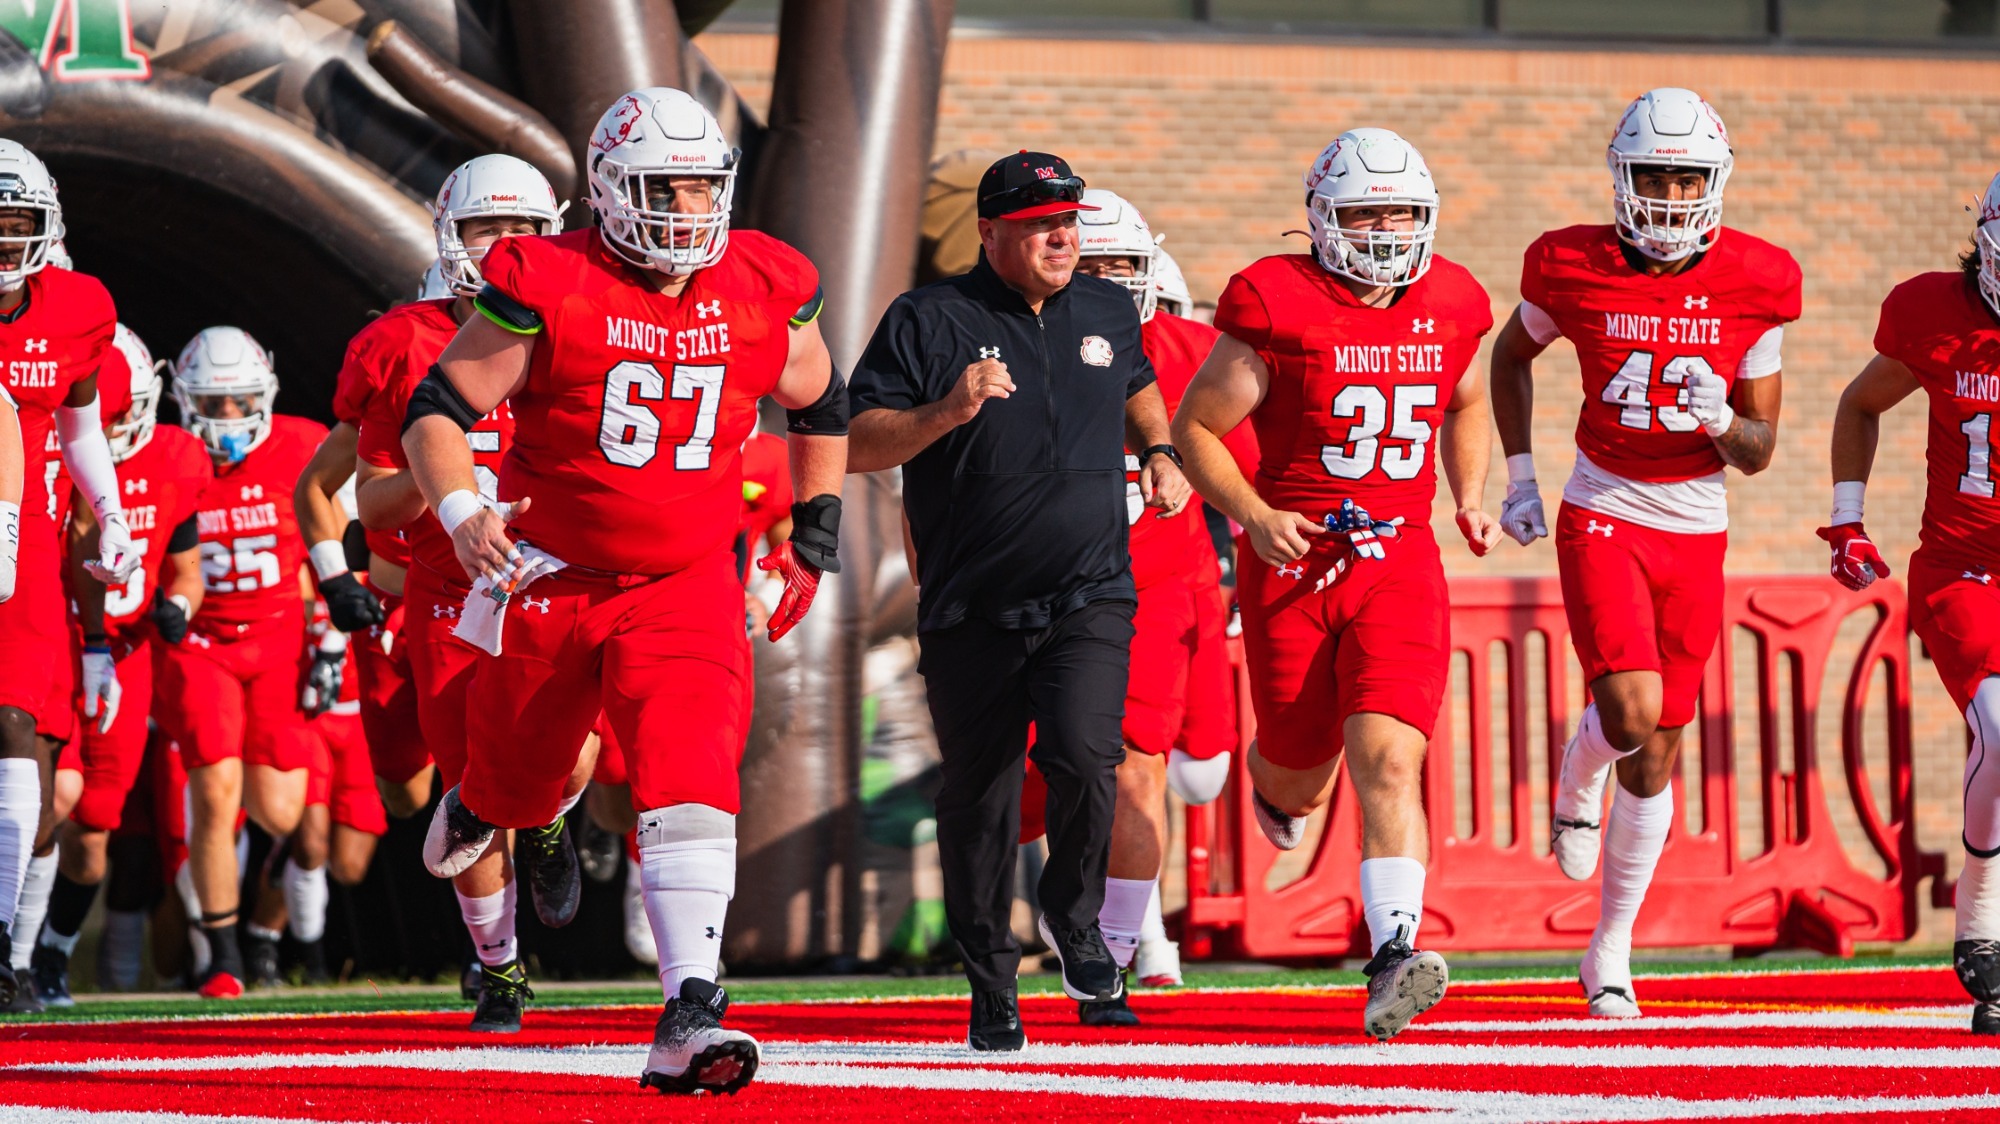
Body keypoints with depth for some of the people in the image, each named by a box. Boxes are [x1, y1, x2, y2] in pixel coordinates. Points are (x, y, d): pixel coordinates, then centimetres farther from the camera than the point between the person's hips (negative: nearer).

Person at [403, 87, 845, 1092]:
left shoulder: (764, 296, -2)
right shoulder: (548, 292, -14)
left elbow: (820, 409, 18)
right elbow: (437, 411, -11)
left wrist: (814, 539, 16)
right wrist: (463, 515, -27)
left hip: (685, 587, 1)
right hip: (547, 582, -1)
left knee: (690, 790, -19)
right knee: (517, 791, 17)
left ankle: (689, 1021, -25)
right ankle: (474, 809, 56)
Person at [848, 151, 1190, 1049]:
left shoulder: (1108, 314, 11)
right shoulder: (930, 322, -4)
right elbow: (857, 445, -8)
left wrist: (1158, 454, 15)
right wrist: (947, 411, -23)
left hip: (1091, 596, 1)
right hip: (972, 607, -1)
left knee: (1082, 755, -21)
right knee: (980, 797, 6)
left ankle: (1074, 915, 7)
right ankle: (991, 983, 22)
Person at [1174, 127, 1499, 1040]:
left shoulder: (1449, 309, 4)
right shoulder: (1279, 311, -10)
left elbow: (1466, 406, 25)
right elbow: (1194, 428, -3)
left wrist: (1471, 502, 9)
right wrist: (1255, 517, -17)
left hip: (1400, 561, 1)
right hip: (1294, 556, -1)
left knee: (1388, 762, -17)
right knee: (1303, 776, 12)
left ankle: (1394, 960, -24)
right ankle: (1274, 784, 52)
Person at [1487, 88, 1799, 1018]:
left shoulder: (1751, 288, -6)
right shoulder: (1575, 270, -8)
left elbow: (1759, 452, 0)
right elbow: (1512, 353, 14)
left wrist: (1722, 419, -22)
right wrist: (1518, 477, 9)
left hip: (1696, 533, 2)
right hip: (1601, 520, -2)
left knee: (1655, 756, 6)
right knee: (1632, 713, -22)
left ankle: (1612, 950, 19)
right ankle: (1580, 772, 15)